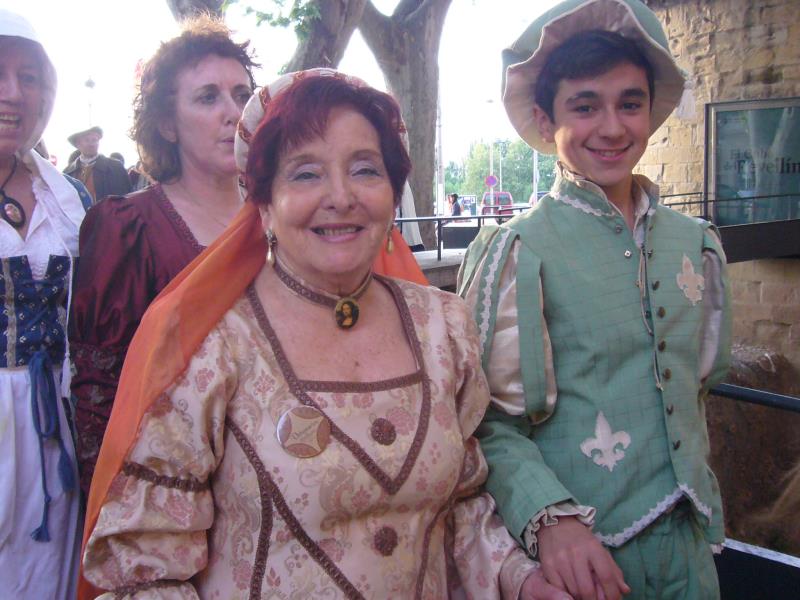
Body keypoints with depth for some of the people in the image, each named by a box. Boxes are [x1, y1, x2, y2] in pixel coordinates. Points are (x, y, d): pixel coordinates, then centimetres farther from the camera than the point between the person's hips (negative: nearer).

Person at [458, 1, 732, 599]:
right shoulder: (515, 252, -13)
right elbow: (489, 419, -15)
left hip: (687, 545, 5)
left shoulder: (697, 242, 3)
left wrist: (697, 494, 16)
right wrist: (549, 516, -28)